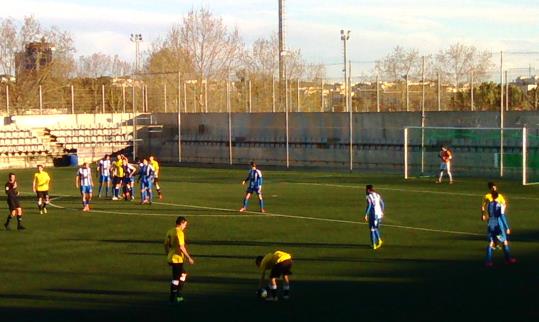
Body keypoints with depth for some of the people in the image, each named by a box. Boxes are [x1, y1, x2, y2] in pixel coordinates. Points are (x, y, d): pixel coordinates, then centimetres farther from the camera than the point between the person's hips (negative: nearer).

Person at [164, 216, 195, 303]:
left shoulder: (170, 231, 10)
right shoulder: (179, 232, -16)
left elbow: (166, 245, 14)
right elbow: (181, 247, -23)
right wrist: (189, 258, -17)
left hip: (171, 258, 9)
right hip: (177, 259, -9)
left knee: (183, 274, 22)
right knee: (176, 278, 0)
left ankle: (179, 294, 21)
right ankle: (173, 298, 5)